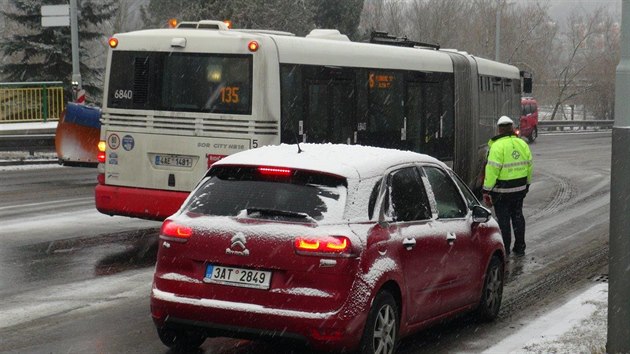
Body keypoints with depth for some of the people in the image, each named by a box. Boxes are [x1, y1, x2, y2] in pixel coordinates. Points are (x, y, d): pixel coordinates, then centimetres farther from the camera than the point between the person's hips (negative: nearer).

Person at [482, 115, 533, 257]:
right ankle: (520, 248, 22)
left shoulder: (497, 146, -16)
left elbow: (492, 170, -19)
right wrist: (527, 184, 23)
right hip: (520, 188, 6)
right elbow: (529, 165, 11)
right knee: (517, 216, 16)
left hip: (502, 190, -6)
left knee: (503, 219, 3)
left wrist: (487, 190, -14)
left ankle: (504, 249, 10)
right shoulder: (522, 144, 4)